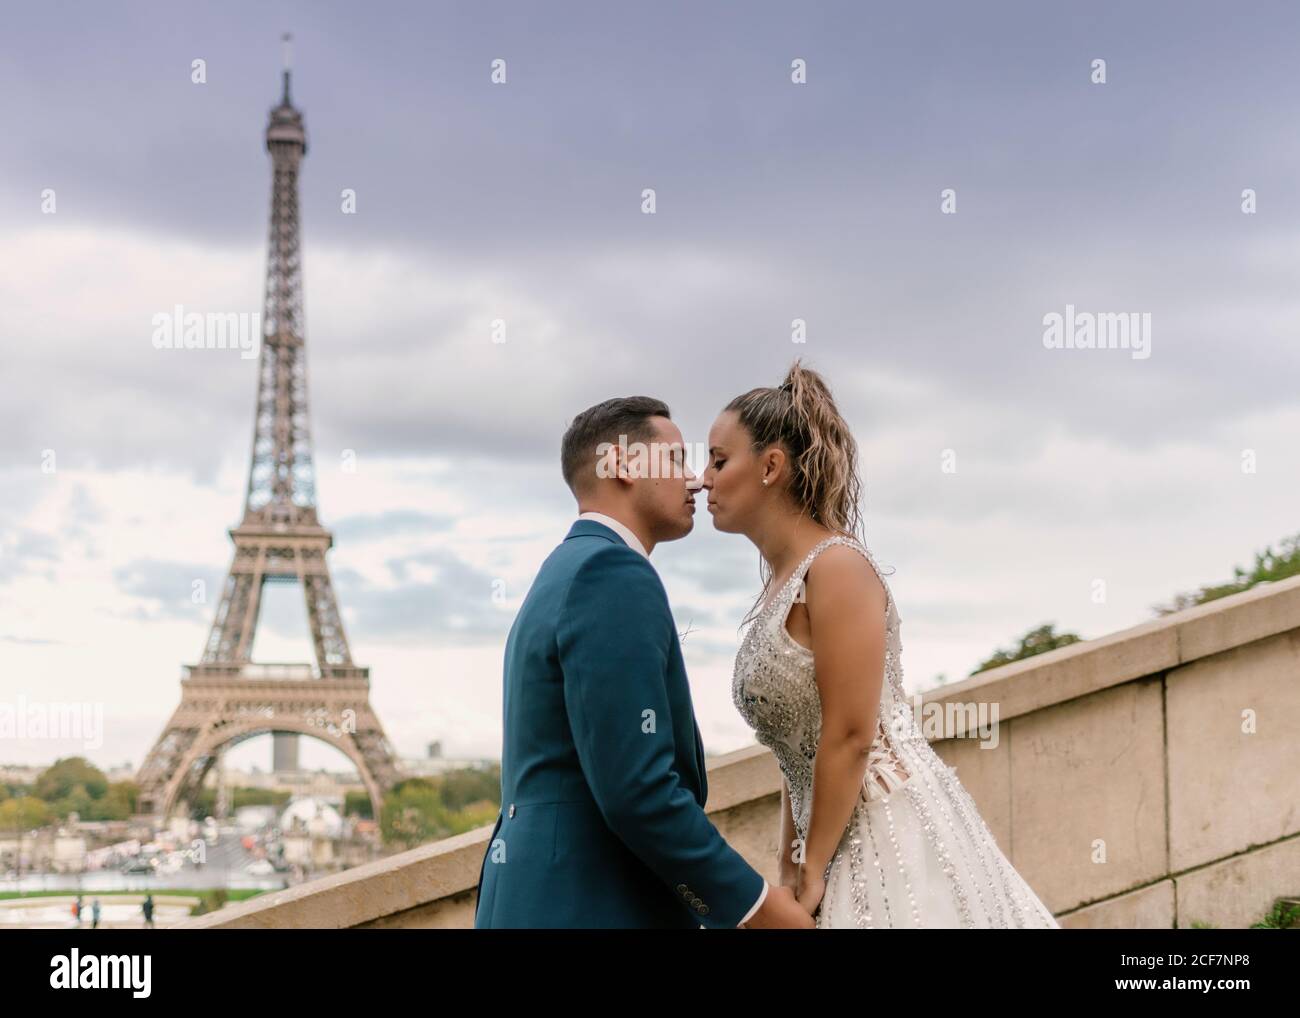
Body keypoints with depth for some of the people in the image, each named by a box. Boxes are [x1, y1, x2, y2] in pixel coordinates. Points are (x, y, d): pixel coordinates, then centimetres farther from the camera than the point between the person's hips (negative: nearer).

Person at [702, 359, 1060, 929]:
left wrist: (813, 871, -13)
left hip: (894, 829, -8)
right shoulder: (779, 587, 13)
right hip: (839, 833, 8)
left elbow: (850, 737, -17)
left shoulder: (837, 566, -13)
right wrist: (789, 874, 13)